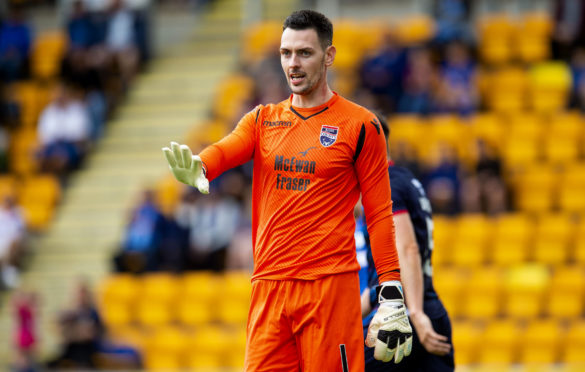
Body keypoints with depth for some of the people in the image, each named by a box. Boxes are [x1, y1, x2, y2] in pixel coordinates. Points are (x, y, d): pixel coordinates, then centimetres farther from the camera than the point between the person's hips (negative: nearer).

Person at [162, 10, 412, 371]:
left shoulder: (360, 125, 2)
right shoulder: (262, 120, 14)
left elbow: (379, 214, 1)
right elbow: (225, 150, -5)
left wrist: (392, 294, -5)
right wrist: (196, 168, -29)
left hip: (330, 286, -4)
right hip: (269, 285, 4)